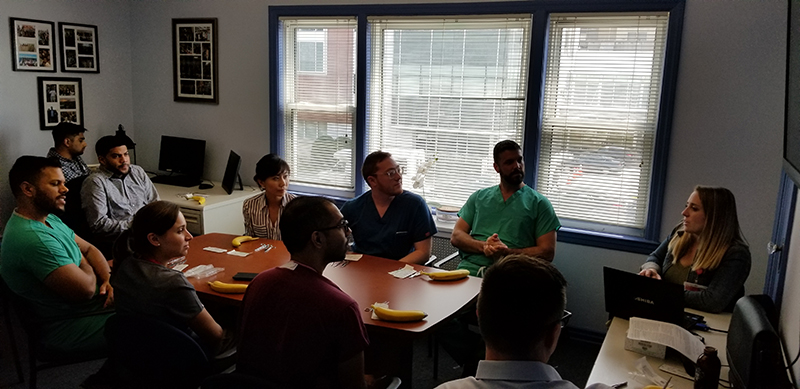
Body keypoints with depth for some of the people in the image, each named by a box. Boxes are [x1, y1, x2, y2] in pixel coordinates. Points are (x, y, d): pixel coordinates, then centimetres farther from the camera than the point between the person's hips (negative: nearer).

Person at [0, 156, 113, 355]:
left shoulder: (49, 219, 6)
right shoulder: (34, 238, -28)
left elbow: (89, 249, 12)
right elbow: (86, 290, -29)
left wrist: (108, 280, -7)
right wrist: (85, 265, -5)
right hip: (69, 329, -10)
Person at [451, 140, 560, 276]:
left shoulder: (539, 203, 11)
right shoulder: (479, 197, 21)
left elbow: (547, 252, 4)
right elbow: (456, 236, 15)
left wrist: (507, 253, -11)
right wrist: (483, 246, -7)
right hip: (470, 267, 3)